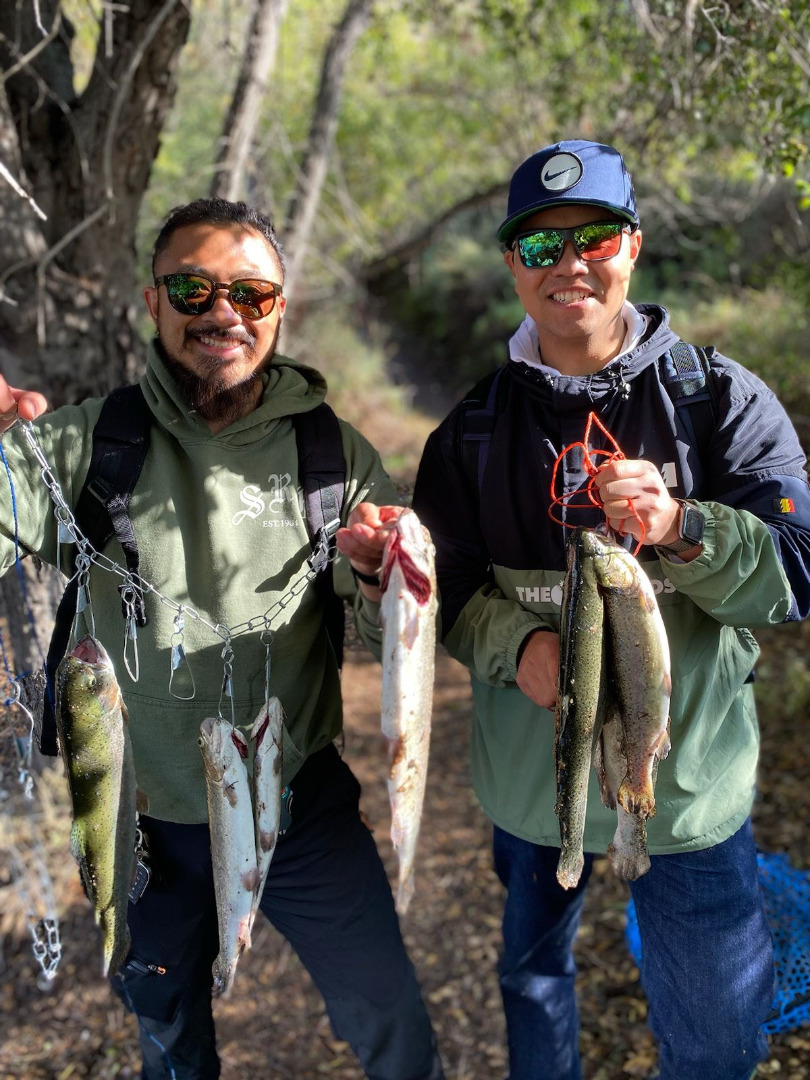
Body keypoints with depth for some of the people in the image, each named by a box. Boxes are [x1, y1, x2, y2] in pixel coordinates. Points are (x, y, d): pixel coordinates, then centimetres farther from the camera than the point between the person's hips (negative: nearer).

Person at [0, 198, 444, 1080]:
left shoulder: (333, 452, -7)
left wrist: (379, 578, -29)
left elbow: (391, 639, -6)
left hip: (298, 803, 0)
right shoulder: (84, 443, -9)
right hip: (142, 816, 1)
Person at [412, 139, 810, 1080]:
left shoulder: (722, 399, -6)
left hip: (689, 773, -1)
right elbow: (448, 586, 0)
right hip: (530, 766, 2)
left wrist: (680, 529, -31)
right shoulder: (477, 429, 0)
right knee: (531, 968, 24)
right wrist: (518, 645, -21)